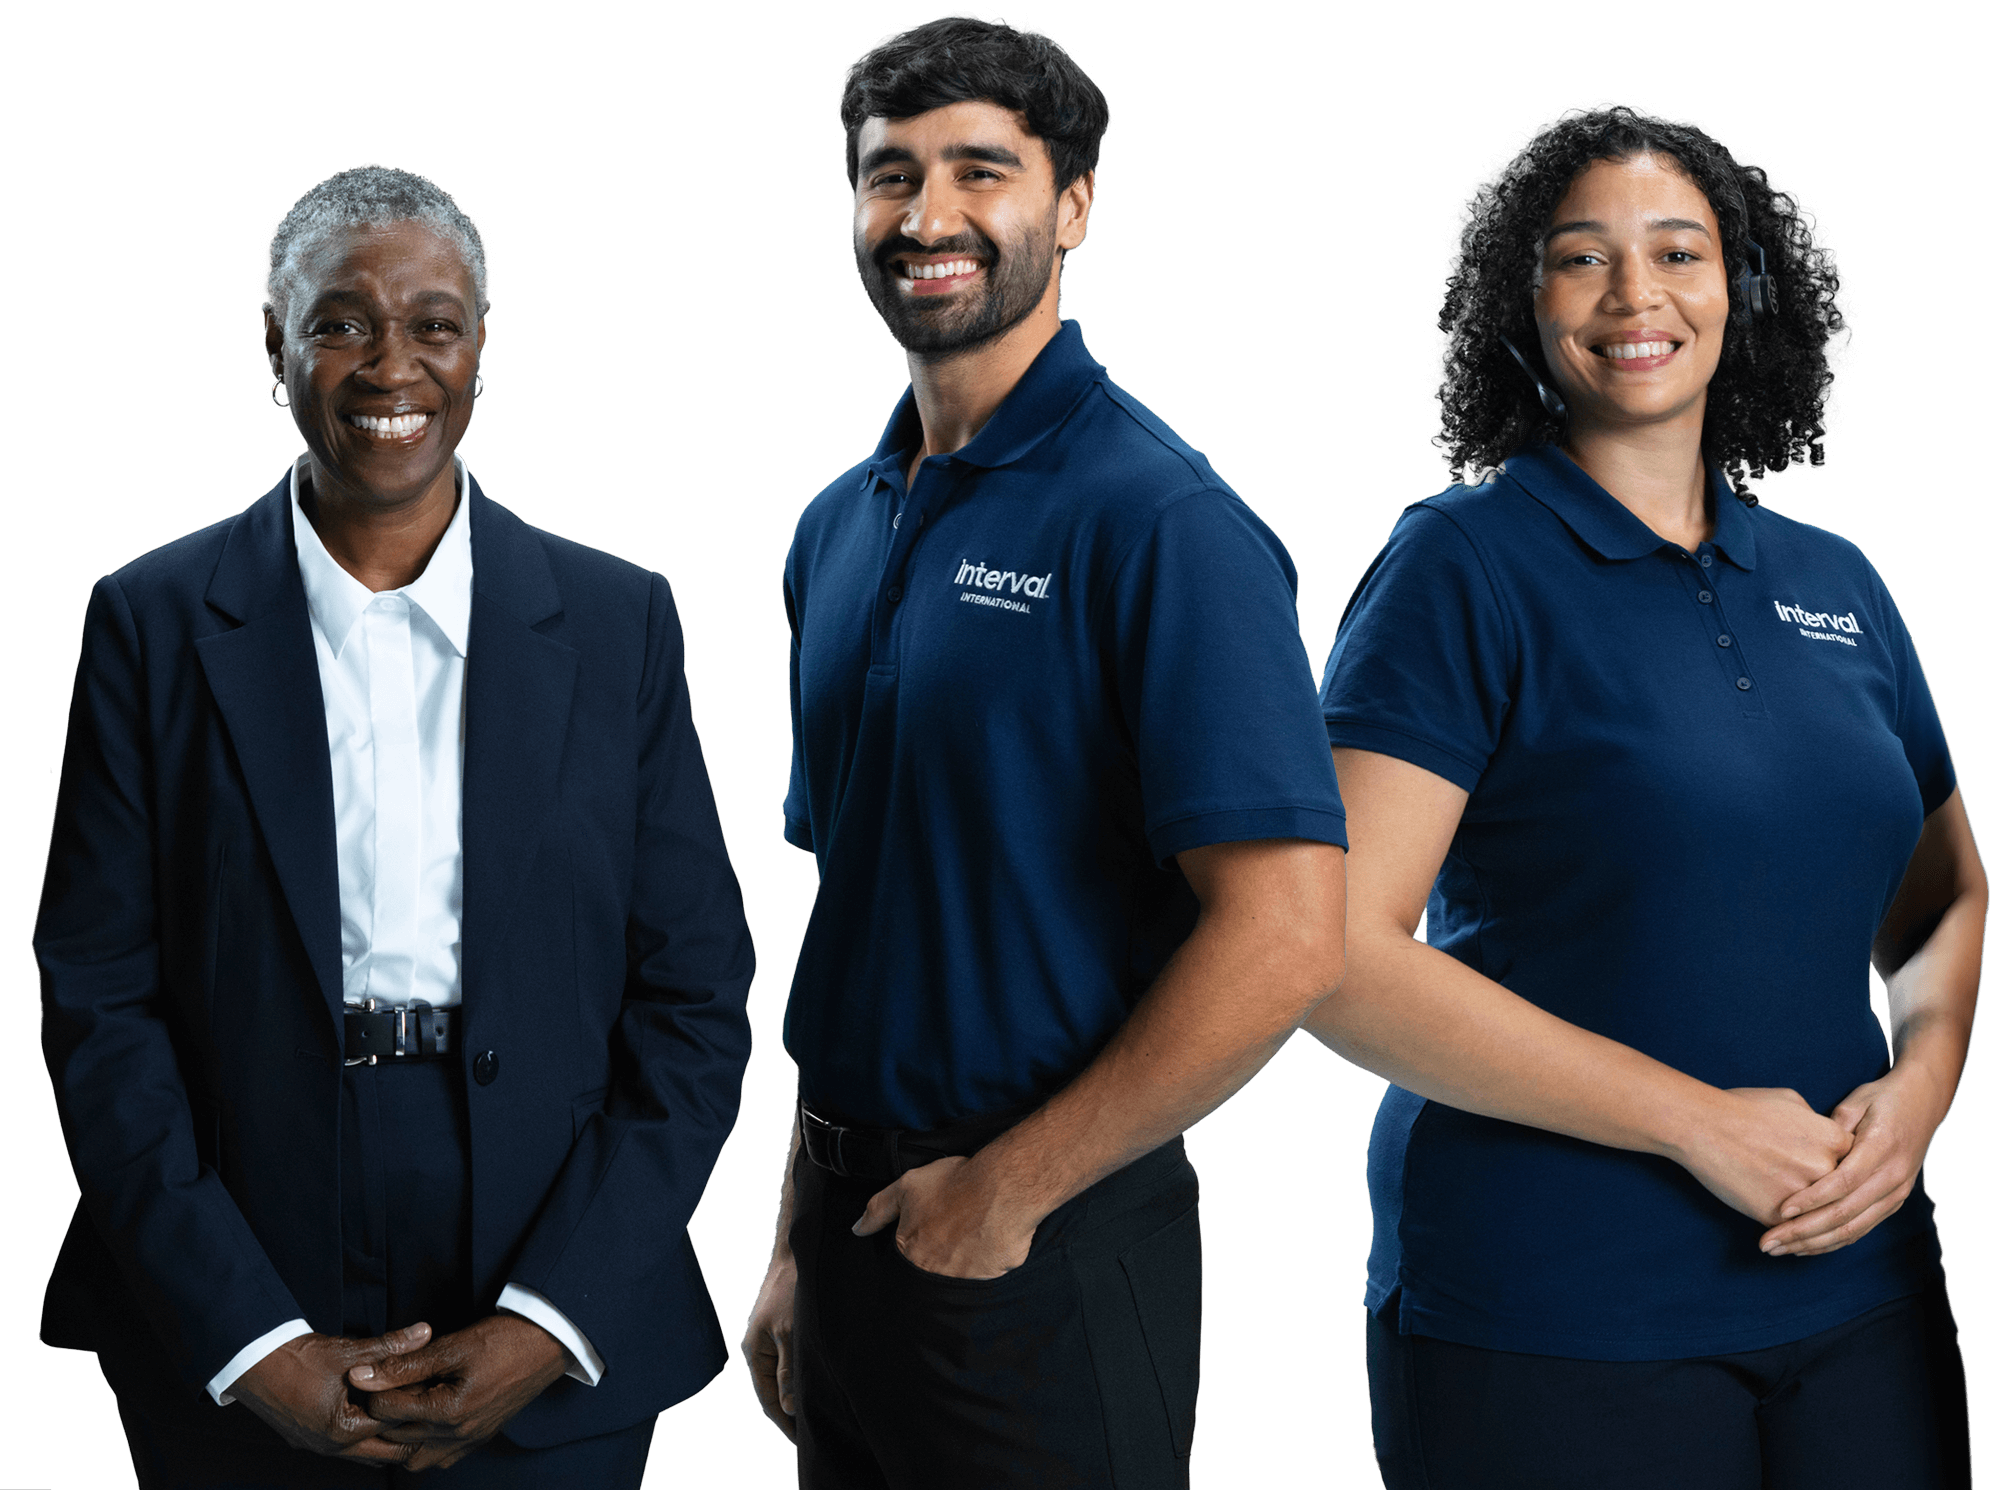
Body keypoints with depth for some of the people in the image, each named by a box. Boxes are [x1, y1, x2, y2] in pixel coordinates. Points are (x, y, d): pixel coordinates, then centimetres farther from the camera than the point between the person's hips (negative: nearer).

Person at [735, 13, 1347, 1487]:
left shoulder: (1160, 520, -14)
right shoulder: (838, 529, 9)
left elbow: (1285, 942, -21)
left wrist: (1006, 1189, -14)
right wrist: (799, 1240, 12)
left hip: (1048, 1255, -6)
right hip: (856, 1227, 7)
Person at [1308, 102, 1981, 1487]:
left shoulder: (1837, 585, 11)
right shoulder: (1463, 567, -6)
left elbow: (1949, 902, 19)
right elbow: (1338, 958, -15)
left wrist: (1922, 1082, -3)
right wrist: (1699, 1121, -16)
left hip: (1853, 1289, 5)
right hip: (1547, 1314, -5)